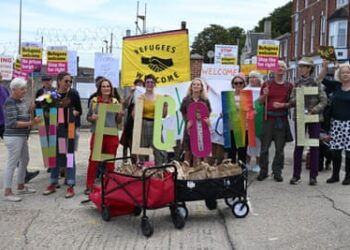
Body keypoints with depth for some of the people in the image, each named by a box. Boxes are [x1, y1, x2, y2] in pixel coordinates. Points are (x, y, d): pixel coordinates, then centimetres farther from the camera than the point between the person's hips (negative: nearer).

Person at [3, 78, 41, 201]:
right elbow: (12, 123, -20)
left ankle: (20, 187, 31)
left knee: (25, 160, 17)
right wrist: (31, 123, -23)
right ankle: (7, 192, -2)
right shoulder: (10, 103, -14)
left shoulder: (21, 101, 12)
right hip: (13, 137, -9)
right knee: (12, 163, -7)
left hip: (22, 137, 9)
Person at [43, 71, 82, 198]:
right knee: (55, 155, 11)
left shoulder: (73, 93, -3)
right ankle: (53, 184, 22)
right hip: (55, 127, 3)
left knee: (69, 156, 0)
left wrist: (74, 113, -18)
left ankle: (70, 186, 5)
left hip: (70, 128, -3)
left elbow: (79, 111, 2)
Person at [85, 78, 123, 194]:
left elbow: (118, 121, 10)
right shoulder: (94, 100, 2)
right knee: (93, 160, 0)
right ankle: (89, 185, 7)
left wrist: (120, 114, -10)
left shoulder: (115, 101, 6)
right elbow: (88, 117, 9)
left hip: (112, 135, 2)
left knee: (110, 161, 8)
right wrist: (92, 117, -13)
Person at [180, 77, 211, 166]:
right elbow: (183, 114, 6)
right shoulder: (186, 100, 3)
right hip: (189, 129, 0)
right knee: (188, 152, 3)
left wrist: (206, 120, -12)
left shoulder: (205, 101, 6)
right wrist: (188, 121, -11)